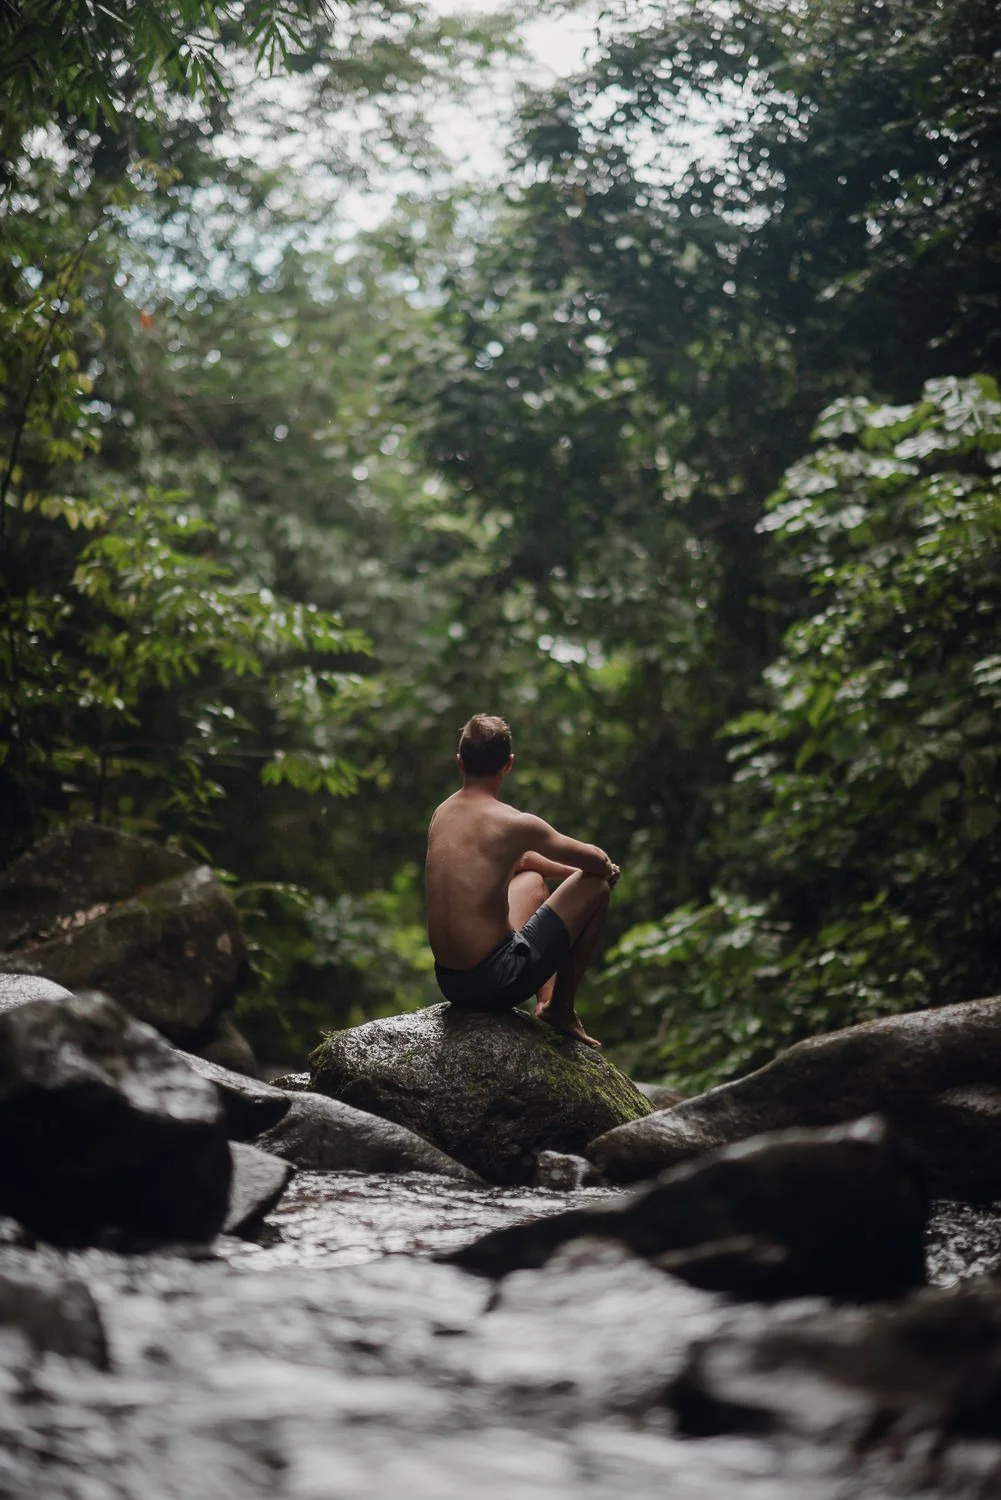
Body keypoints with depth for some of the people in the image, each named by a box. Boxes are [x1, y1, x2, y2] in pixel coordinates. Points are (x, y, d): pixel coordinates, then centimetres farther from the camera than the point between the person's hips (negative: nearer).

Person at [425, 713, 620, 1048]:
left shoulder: (442, 813, 7)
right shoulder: (513, 824, -16)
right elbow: (596, 860, -2)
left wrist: (571, 870, 25)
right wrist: (607, 869, 20)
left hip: (448, 980, 8)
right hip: (496, 982, -8)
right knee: (596, 886, 6)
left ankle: (545, 1003, 32)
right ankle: (561, 1008, 13)